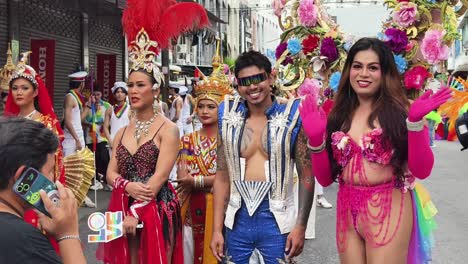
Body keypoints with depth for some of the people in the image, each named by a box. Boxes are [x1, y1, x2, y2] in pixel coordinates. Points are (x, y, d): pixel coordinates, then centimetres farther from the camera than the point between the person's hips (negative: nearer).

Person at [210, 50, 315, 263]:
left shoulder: (291, 116, -4)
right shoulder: (229, 118, 4)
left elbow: (306, 176, -2)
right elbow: (222, 176, 6)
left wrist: (300, 226, -8)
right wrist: (217, 229, 3)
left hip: (277, 220, -2)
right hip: (237, 220, 3)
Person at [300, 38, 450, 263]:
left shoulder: (400, 111, -4)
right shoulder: (339, 115, 4)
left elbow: (421, 171, -12)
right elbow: (325, 178, 4)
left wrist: (415, 122, -22)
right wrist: (316, 139, -9)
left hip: (388, 212, -3)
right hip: (347, 214, 4)